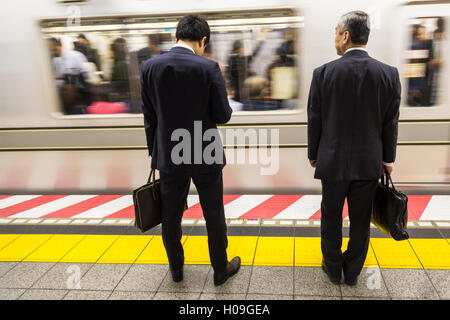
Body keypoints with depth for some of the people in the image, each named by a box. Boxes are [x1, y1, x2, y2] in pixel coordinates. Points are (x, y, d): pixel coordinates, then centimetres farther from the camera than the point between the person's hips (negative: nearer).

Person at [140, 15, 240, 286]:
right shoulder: (209, 68, -14)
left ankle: (176, 268, 35)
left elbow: (149, 117, 1)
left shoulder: (150, 67, -4)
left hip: (169, 157, 3)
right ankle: (221, 269, 29)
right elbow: (223, 115, -13)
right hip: (205, 156, -2)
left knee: (171, 216, 17)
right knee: (214, 215, 13)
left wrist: (154, 152, 11)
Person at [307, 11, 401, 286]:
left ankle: (333, 268, 31)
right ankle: (353, 272, 30)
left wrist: (313, 154, 9)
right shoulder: (389, 73, -5)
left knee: (331, 217, 15)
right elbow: (391, 123, -1)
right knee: (361, 220, 15)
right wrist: (388, 159, 11)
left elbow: (314, 120, -5)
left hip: (333, 161, -1)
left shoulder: (324, 72, -11)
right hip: (369, 162, 2)